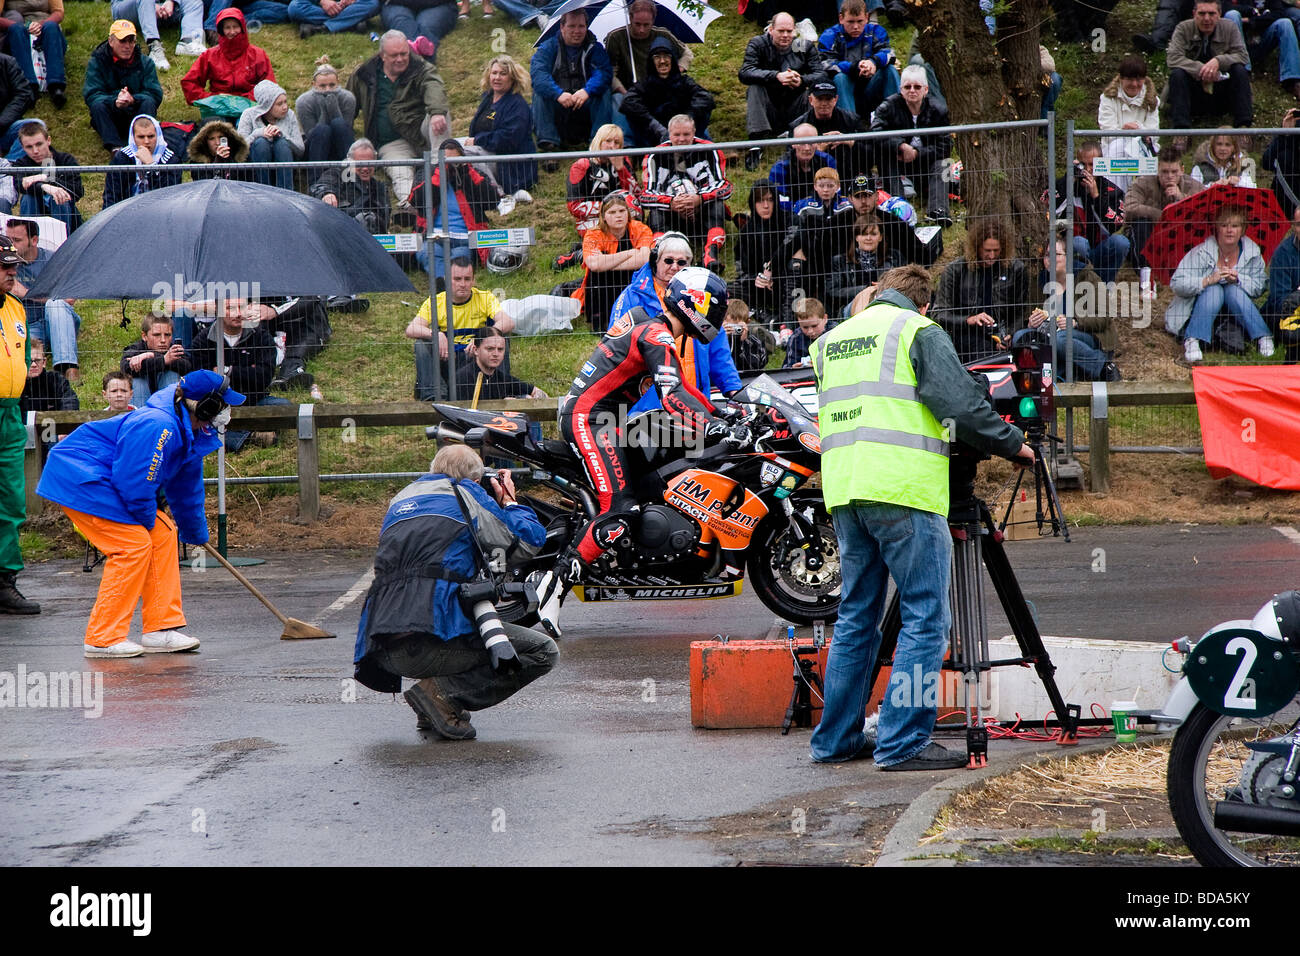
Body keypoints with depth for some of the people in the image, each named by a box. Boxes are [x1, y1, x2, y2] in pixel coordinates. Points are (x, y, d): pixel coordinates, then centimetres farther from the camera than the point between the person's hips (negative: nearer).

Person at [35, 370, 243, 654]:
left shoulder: (191, 434, 8)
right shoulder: (158, 427, -28)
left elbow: (186, 489, 24)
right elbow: (133, 481, -28)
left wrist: (195, 533, 34)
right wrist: (147, 519, -11)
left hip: (105, 480, 11)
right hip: (78, 479, -11)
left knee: (163, 534, 6)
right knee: (133, 544, -16)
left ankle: (161, 630, 8)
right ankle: (103, 639, -11)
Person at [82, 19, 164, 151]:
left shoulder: (145, 62, 1)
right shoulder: (97, 62, -3)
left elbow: (156, 94, -8)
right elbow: (90, 96, -14)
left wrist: (133, 99, -28)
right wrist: (115, 102, -33)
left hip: (135, 114, 1)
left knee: (148, 102, -26)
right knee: (98, 104, -29)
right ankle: (115, 146, -43)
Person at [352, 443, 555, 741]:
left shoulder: (400, 501, 27)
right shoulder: (466, 493, 10)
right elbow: (532, 539, 13)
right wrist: (509, 501, 33)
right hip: (431, 638, -7)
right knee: (543, 652, 3)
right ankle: (445, 693, -11)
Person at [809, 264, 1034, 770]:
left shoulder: (830, 339, 21)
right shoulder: (918, 332, -1)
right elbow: (961, 404, -10)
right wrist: (1013, 445, 3)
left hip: (843, 491, 7)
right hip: (903, 491, -7)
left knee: (856, 617, 15)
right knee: (925, 617, -4)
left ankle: (836, 739, 16)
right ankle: (903, 742, -9)